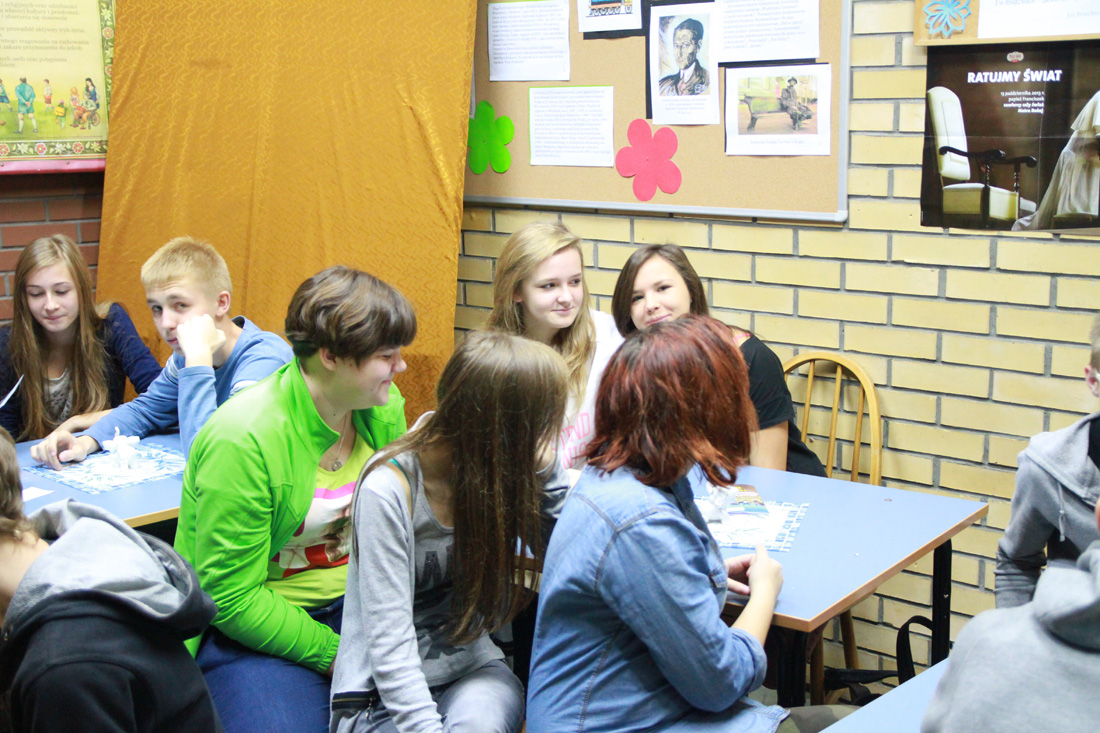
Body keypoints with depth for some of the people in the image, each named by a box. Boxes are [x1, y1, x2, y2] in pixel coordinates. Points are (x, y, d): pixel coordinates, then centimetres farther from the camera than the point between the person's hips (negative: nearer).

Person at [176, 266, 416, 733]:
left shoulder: (382, 408, -2)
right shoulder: (242, 439, -23)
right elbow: (231, 599, -18)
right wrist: (336, 655, -21)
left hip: (351, 601, 5)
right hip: (245, 626, -4)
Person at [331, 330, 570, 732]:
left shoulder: (519, 465, -2)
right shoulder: (388, 491, -20)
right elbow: (390, 646, -22)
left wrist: (548, 469, -11)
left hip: (469, 668, 4)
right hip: (381, 694, -4)